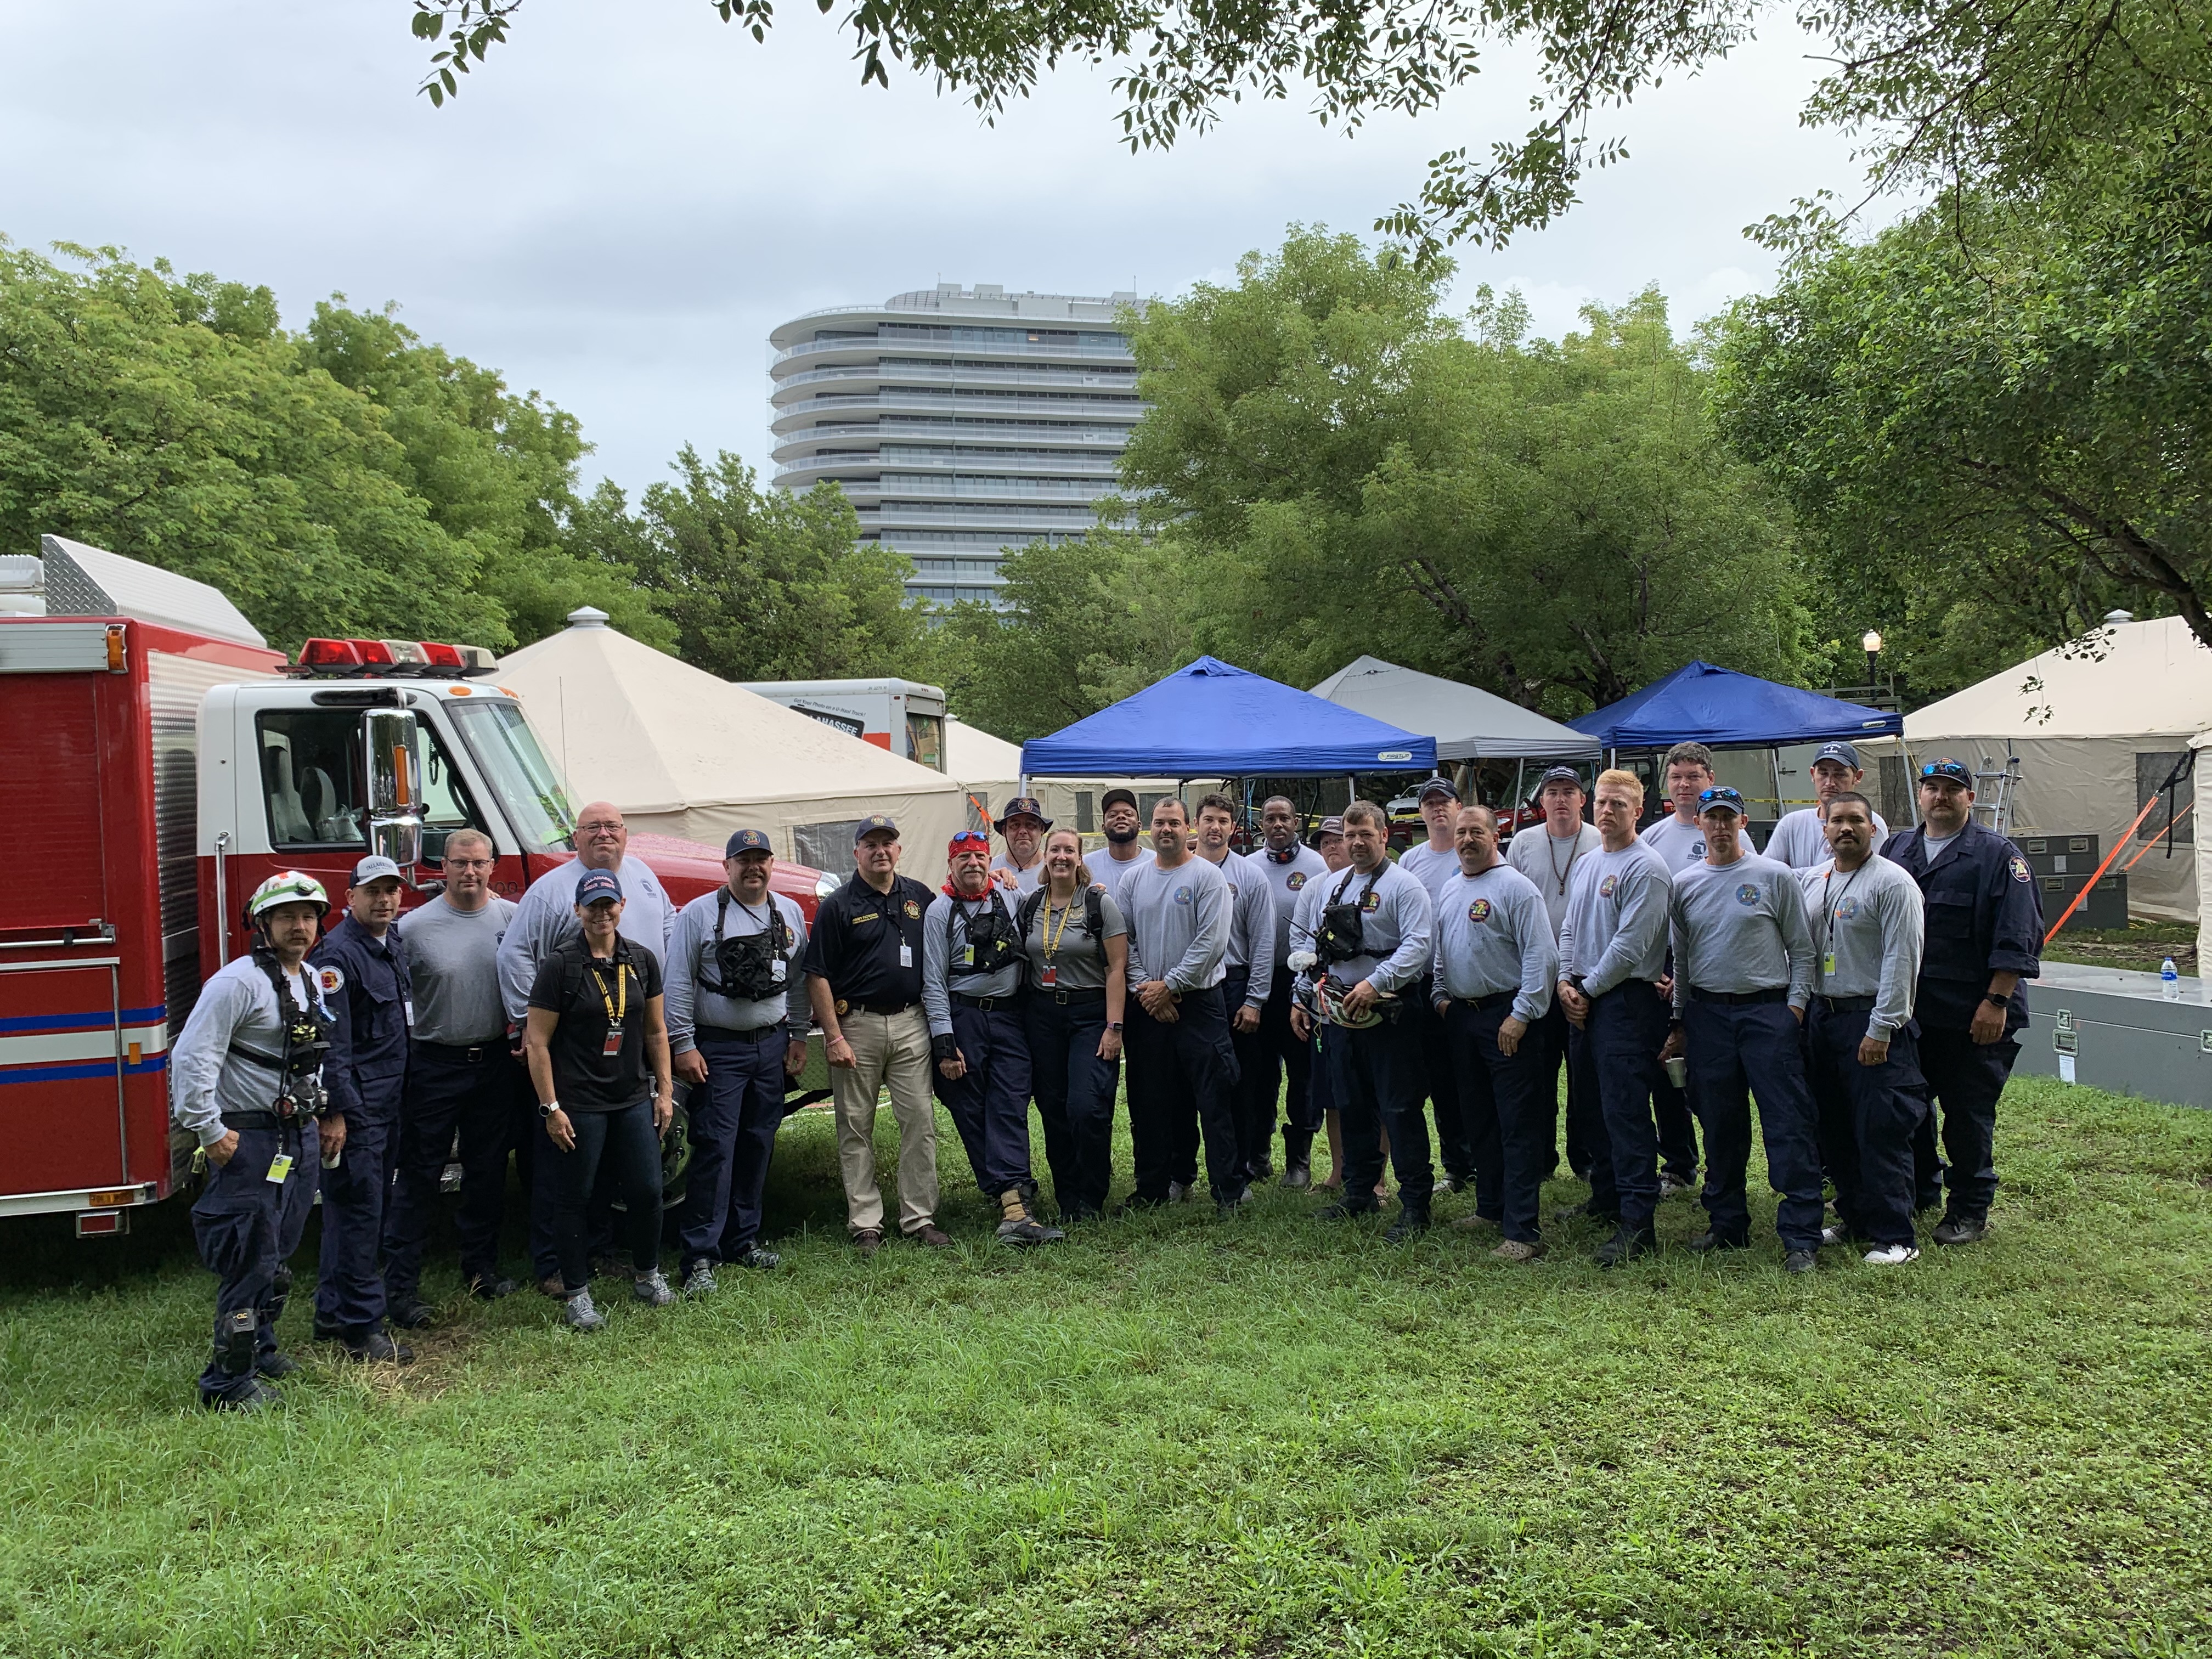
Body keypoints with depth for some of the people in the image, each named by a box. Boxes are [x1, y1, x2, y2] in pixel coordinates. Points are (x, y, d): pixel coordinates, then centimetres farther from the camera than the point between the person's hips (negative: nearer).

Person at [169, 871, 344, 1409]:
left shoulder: (312, 980, 11)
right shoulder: (238, 982, -16)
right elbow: (192, 1058, -20)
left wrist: (330, 1114, 18)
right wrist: (209, 1132, -20)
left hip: (300, 1137, 8)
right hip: (250, 1139, -8)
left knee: (280, 1256, 19)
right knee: (249, 1261, -5)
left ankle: (260, 1346, 36)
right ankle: (229, 1381, 4)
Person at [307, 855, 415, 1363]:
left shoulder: (393, 945, 12)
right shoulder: (338, 954, -16)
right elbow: (331, 1043, -21)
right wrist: (340, 1111, -24)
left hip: (387, 1105, 9)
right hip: (356, 1105, -9)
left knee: (369, 1207, 15)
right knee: (357, 1211, -5)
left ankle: (334, 1312, 25)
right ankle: (360, 1327, 1)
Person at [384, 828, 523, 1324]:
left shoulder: (513, 918, 0)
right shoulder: (414, 926, -7)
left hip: (496, 1062, 3)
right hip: (434, 1065, -3)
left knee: (488, 1171, 14)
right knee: (418, 1176, 2)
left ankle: (482, 1266, 28)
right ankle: (400, 1285, 7)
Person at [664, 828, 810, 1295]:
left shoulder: (790, 914, 10)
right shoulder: (699, 914, -5)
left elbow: (798, 980, 16)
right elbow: (677, 983, -7)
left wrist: (798, 1038, 12)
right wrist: (682, 1045, -11)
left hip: (771, 1046, 5)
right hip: (718, 1050, -5)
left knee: (758, 1146, 10)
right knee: (715, 1149, -9)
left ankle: (743, 1240, 22)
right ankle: (699, 1256, -6)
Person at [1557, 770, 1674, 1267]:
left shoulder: (1645, 868, -11)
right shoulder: (1587, 864, 16)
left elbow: (1630, 946, -17)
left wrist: (1588, 990, -11)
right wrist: (1565, 981, 4)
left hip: (1627, 999, -9)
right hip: (1583, 999, 9)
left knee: (1626, 1109, -11)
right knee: (1594, 1104, 16)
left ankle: (1638, 1222, -11)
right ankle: (1606, 1195, 29)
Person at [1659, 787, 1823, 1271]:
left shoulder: (1775, 877, 1)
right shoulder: (1685, 885, 11)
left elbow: (1802, 950, 3)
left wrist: (1796, 1005, -6)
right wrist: (1678, 1022, 14)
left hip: (1768, 1010, -4)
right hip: (1707, 1013, 4)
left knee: (1788, 1126, -7)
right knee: (1720, 1126, 10)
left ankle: (1800, 1236, -5)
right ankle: (1727, 1224, 21)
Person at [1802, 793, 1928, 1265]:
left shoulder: (1892, 882, -9)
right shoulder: (1811, 881, 12)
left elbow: (1901, 961, -14)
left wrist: (1880, 1029, -17)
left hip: (1872, 1020, -7)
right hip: (1822, 1015, 7)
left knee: (1881, 1132, -6)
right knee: (1835, 1131, 13)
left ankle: (1894, 1238, 1)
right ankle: (1854, 1218, 26)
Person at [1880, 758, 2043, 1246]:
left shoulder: (1997, 856, -3)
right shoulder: (1896, 848, 12)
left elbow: (2017, 939, -9)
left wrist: (1996, 1001, -15)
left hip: (1972, 1017, -5)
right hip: (1906, 1010, 5)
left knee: (1969, 1114, 3)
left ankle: (1969, 1210, 15)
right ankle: (1919, 1193, 28)